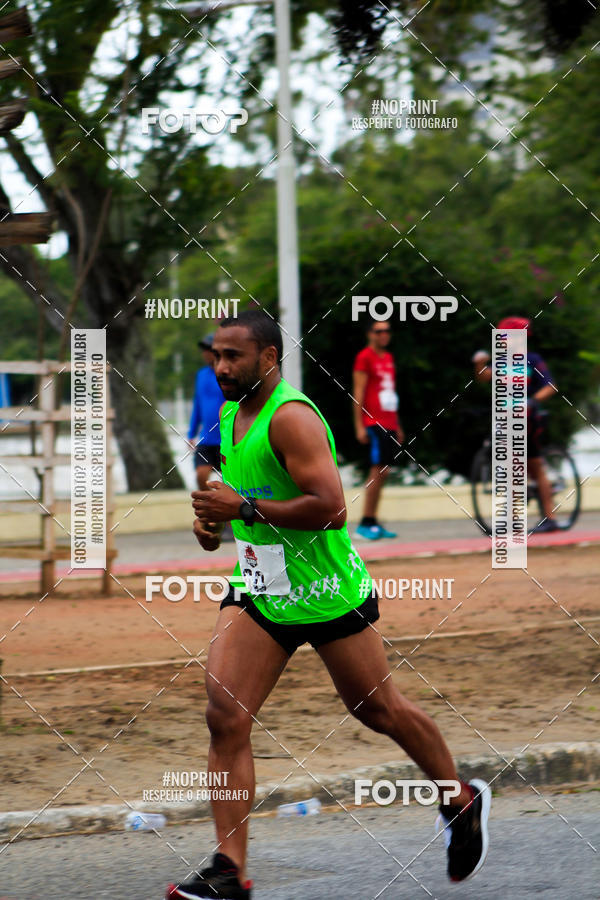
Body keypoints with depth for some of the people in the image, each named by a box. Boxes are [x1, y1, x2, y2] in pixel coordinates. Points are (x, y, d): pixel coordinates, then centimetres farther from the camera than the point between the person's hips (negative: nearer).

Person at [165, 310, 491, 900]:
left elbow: (330, 508, -28)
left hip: (325, 591, -7)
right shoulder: (230, 417, 8)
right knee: (225, 717, -10)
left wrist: (244, 509, -26)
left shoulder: (292, 418, -20)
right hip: (258, 593, 7)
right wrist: (214, 520, 6)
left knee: (378, 709, 10)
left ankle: (463, 803, 35)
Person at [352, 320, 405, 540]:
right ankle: (366, 522, -8)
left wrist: (397, 426, 24)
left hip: (389, 423, 8)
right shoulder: (365, 357, -5)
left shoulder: (388, 358, 19)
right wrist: (359, 426, -15)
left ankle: (372, 522, 9)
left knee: (382, 473, 6)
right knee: (377, 471, -11)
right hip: (373, 423, -8)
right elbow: (358, 392, -9)